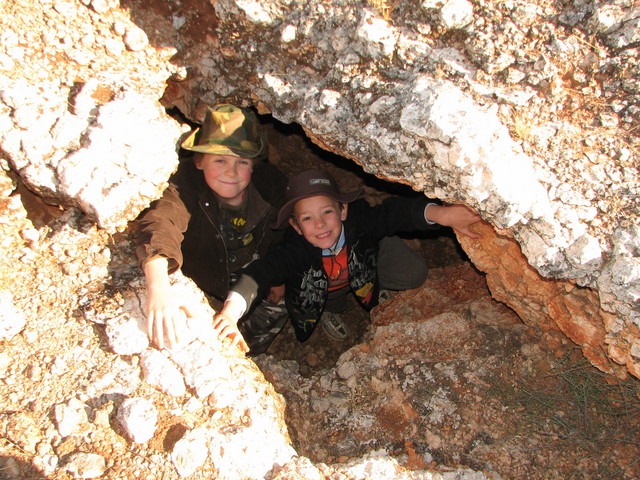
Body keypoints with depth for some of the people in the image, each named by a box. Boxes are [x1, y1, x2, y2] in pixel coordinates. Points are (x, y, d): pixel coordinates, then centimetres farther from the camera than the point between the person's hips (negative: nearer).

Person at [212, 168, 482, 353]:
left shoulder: (359, 221, -40)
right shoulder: (294, 251, -42)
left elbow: (394, 212, -51)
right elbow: (260, 273, -53)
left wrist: (441, 214, -71)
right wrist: (230, 312, -72)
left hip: (365, 264, 0)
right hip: (319, 292, 1)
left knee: (413, 275, -13)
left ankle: (376, 286, 17)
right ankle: (327, 313, 24)